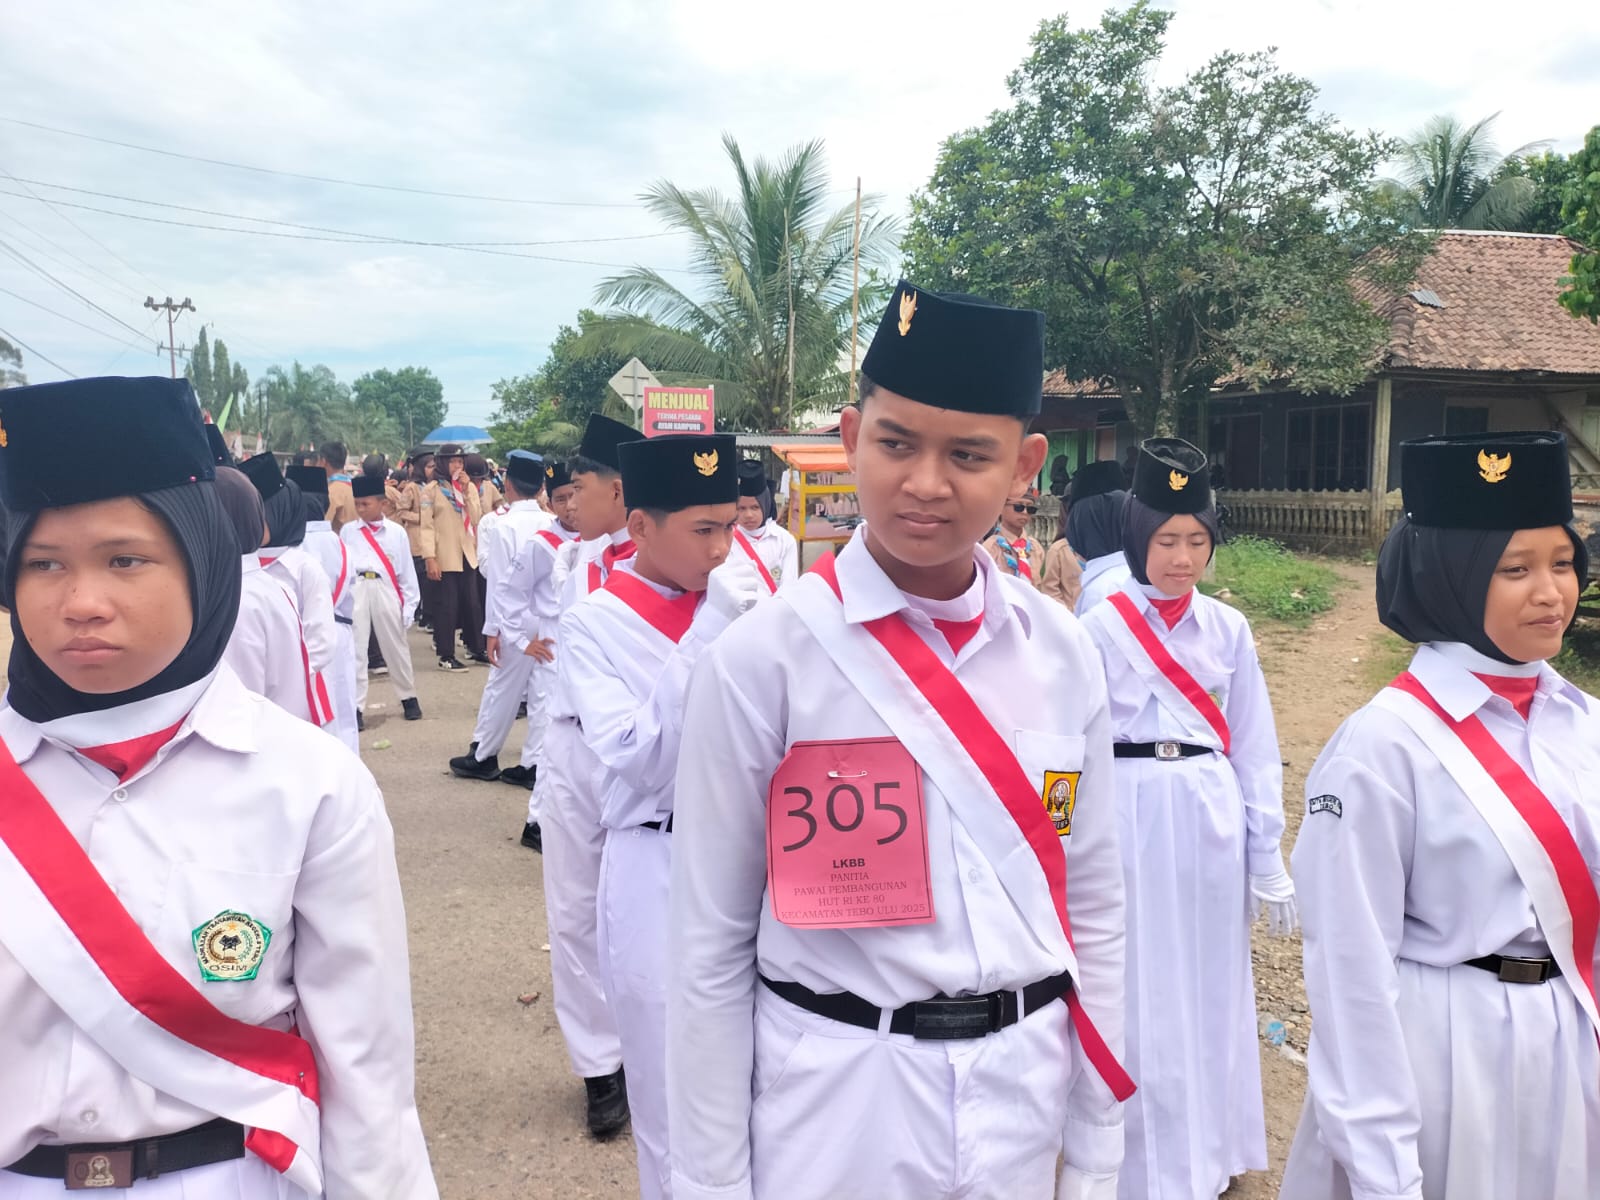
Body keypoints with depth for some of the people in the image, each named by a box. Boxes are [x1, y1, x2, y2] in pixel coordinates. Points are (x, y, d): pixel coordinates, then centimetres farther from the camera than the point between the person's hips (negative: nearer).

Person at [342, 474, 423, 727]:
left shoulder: (396, 532, 5)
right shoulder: (347, 532, 8)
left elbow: (406, 571, 6)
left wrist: (408, 605, 3)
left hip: (386, 591, 0)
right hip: (355, 591, 0)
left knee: (396, 648, 11)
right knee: (353, 650, -1)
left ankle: (408, 698, 29)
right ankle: (355, 708, 5)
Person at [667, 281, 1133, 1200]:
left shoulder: (1064, 655, -4)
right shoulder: (761, 660, -15)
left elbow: (1093, 908, 4)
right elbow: (710, 944, -8)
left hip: (1024, 1096, 4)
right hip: (833, 1102, -3)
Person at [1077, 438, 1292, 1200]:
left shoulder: (1229, 629, 3)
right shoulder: (1101, 629, -6)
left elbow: (1255, 747, 5)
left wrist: (1267, 858, 4)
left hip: (1210, 821, 3)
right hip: (1132, 819, -3)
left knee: (1210, 986, 14)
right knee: (1141, 992, 5)